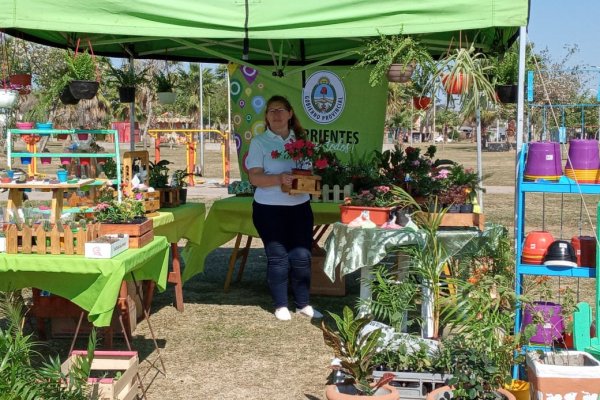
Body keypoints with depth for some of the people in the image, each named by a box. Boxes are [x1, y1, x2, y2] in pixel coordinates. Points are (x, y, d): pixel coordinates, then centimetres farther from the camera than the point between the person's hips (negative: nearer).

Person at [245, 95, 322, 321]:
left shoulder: (300, 141, 10)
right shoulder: (259, 142, -1)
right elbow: (254, 177, -10)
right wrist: (279, 178, -27)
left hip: (300, 206, 3)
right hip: (269, 209, -3)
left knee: (301, 256, 3)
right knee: (278, 258, 1)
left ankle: (303, 304, 16)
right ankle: (281, 305, 14)